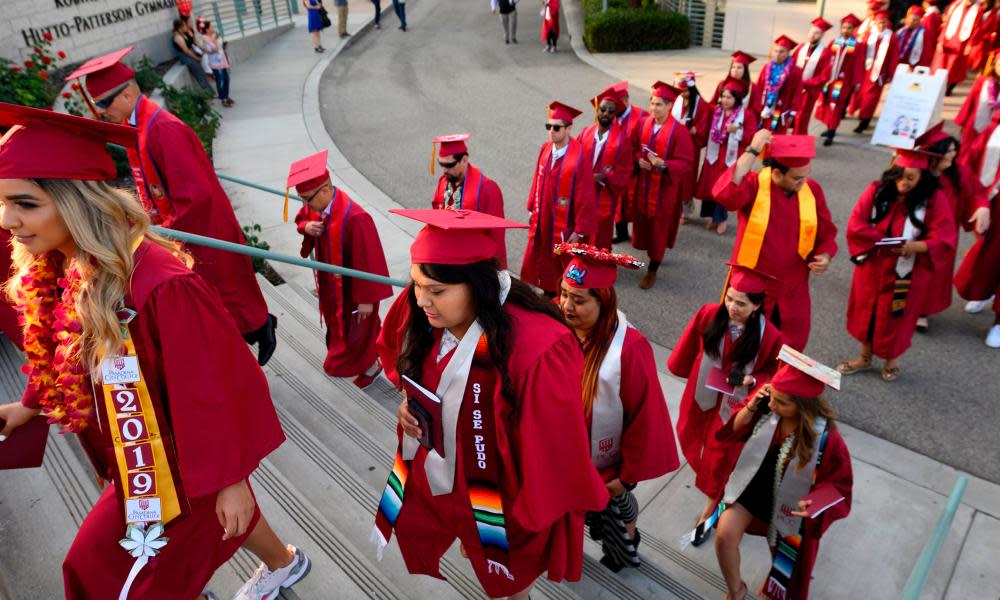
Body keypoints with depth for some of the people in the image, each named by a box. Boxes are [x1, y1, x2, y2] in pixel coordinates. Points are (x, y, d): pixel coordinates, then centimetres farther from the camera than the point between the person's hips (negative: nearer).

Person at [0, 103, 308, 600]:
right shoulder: (65, 271, -8)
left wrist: (229, 478, -19)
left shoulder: (160, 285, -34)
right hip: (140, 457, 7)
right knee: (223, 523, 28)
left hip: (177, 464, -7)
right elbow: (68, 356, 13)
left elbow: (212, 392, -27)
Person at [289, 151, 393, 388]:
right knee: (336, 323, 27)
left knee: (354, 331, 13)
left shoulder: (355, 218, -36)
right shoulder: (315, 205, -11)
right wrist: (306, 226, -14)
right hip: (329, 283, 8)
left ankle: (370, 367, 42)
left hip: (351, 288, -8)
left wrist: (366, 298, -22)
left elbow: (367, 261, -29)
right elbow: (301, 218, 12)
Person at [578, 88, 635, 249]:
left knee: (600, 241, 6)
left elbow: (625, 170, -7)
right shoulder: (586, 132, 2)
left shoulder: (622, 138, -7)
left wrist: (603, 177, -21)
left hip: (605, 197, -3)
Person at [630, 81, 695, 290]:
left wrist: (663, 164, -29)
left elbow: (687, 163, -15)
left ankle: (652, 270, 20)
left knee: (657, 229, 6)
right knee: (643, 224, 15)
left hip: (664, 188, -5)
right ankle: (653, 255, 42)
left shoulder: (679, 130, -16)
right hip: (642, 185, 5)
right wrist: (639, 160, -12)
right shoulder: (645, 124, 0)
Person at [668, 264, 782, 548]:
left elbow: (773, 374, -10)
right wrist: (691, 373, 12)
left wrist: (752, 380, -29)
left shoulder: (769, 336, -27)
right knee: (691, 439, 28)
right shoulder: (709, 315, -21)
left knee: (718, 458, 11)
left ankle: (708, 513, 34)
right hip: (702, 394, 3)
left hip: (733, 403, -3)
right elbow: (688, 350, -2)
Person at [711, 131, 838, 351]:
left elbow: (826, 232, 8)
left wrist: (825, 255, -13)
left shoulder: (813, 190, -4)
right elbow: (724, 193, -40)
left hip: (792, 290, 4)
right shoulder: (754, 185, -17)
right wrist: (752, 151, -36)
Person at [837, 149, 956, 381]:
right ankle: (865, 357, 35)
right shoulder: (876, 191, -8)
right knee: (867, 311, 15)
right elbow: (855, 225, -11)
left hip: (905, 273, -2)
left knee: (894, 318, 10)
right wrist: (881, 240, -23)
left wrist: (916, 246, -32)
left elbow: (945, 240, -15)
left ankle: (891, 360, 35)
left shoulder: (934, 200, -12)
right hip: (872, 267, 3)